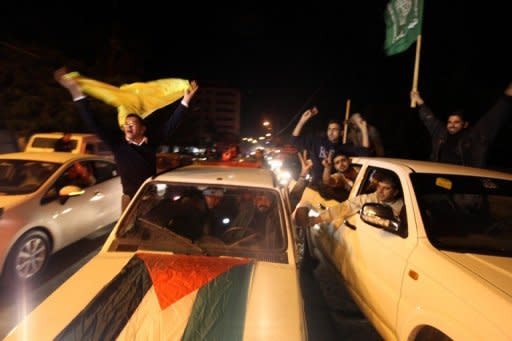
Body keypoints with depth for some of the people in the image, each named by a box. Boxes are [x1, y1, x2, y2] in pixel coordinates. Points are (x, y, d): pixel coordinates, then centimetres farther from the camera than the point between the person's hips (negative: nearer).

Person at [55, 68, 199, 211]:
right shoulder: (118, 144, -5)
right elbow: (93, 124, -7)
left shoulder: (151, 143, -3)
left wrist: (185, 100, -1)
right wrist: (76, 91, -10)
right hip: (130, 198, -1)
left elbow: (170, 124, -1)